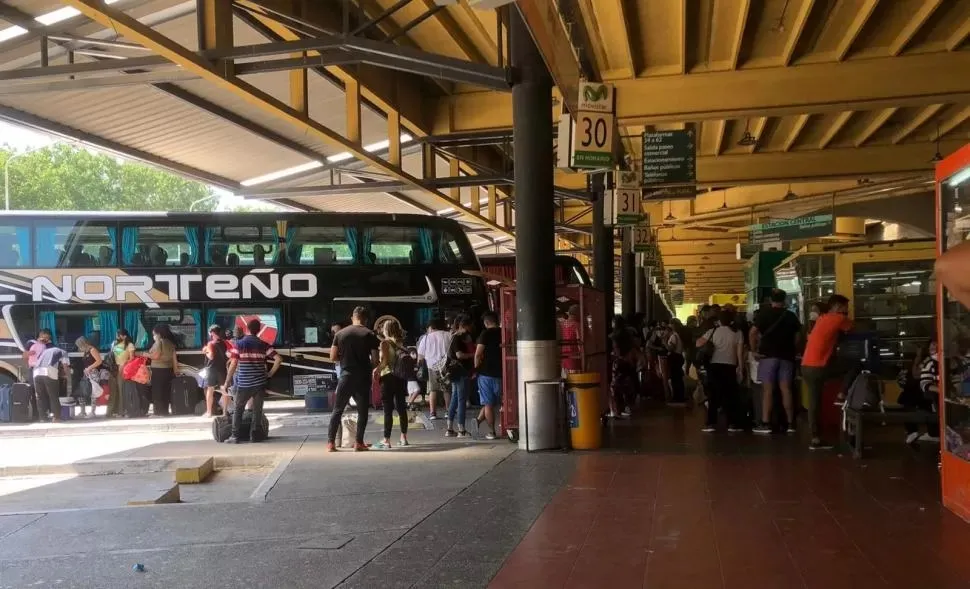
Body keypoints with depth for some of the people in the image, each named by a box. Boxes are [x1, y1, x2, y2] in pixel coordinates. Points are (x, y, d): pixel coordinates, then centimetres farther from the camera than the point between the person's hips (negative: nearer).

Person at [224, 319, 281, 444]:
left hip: (243, 384, -1)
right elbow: (278, 359, -8)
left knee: (238, 410, 11)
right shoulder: (264, 345, 2)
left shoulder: (239, 344, -4)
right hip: (260, 383, 2)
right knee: (257, 410, 11)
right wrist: (270, 373, 3)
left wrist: (227, 382, -3)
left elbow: (233, 365, -9)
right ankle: (254, 435, 12)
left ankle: (235, 436, 8)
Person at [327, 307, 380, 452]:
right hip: (363, 377, -1)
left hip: (346, 376, 1)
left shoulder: (340, 333, 3)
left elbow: (333, 357, 2)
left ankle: (330, 442, 5)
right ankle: (359, 442, 7)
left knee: (338, 409, 8)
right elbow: (375, 360, -5)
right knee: (362, 410, 9)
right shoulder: (369, 334, -3)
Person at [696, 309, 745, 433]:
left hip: (714, 365, 0)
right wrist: (741, 369, 4)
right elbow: (740, 353, -1)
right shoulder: (738, 333, 4)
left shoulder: (713, 331, 4)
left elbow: (698, 344, -4)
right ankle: (732, 423, 7)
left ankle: (711, 423, 0)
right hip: (730, 366, 0)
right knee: (730, 395, 8)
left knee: (713, 394, 4)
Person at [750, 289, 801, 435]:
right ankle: (790, 423, 7)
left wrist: (754, 350, -3)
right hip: (786, 356, 3)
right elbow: (798, 336, 6)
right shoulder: (791, 316, 8)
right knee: (786, 389, 5)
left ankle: (765, 424, -5)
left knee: (768, 389, -3)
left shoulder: (764, 313, -1)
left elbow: (753, 332, -10)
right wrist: (792, 349, 16)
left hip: (768, 355, -3)